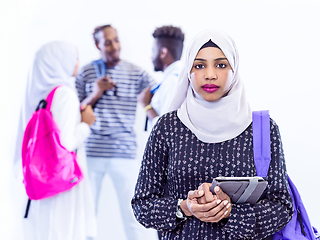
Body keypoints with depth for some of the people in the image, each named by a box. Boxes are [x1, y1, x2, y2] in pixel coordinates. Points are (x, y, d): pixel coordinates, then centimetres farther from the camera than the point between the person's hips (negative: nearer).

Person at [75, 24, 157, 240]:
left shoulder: (136, 73, 2)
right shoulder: (86, 73, 4)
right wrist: (95, 94, -9)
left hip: (125, 152, -1)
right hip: (92, 152, 1)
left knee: (131, 212, 2)